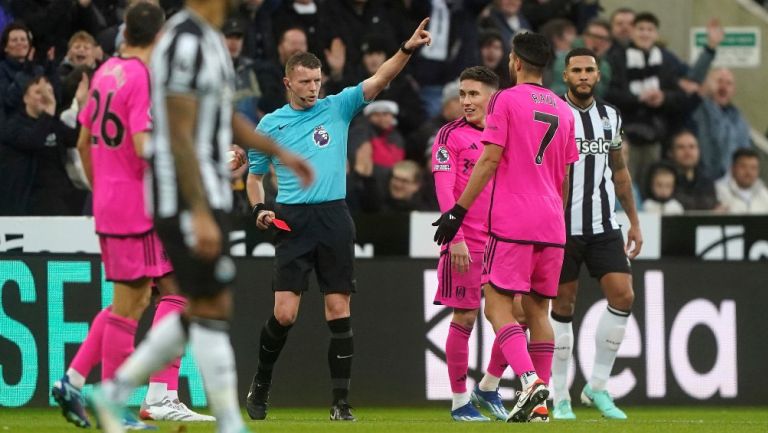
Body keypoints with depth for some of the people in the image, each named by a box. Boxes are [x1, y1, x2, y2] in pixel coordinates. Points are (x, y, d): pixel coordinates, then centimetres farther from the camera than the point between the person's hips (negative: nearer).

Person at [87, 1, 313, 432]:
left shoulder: (211, 40, 14)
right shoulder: (186, 42, -18)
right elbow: (180, 135, -21)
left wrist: (280, 153, 26)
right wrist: (200, 214, -24)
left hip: (210, 196, 10)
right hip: (187, 201, -10)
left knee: (204, 310, 12)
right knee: (213, 309, -5)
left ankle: (115, 393, 17)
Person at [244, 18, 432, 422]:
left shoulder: (337, 107, 8)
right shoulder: (270, 125, 9)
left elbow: (378, 80, -4)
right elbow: (254, 176, 17)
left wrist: (408, 48, -19)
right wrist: (259, 209, -3)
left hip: (334, 220, 1)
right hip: (292, 222, -1)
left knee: (339, 312, -2)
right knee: (284, 313, -9)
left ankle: (341, 403, 2)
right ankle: (260, 386, 14)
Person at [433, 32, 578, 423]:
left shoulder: (506, 100, -4)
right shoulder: (563, 110, 14)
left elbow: (490, 160, -11)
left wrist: (459, 210, -8)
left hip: (512, 223, -6)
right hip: (551, 226, 6)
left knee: (498, 306, -5)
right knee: (538, 310, 11)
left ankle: (529, 379, -25)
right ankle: (541, 398, 7)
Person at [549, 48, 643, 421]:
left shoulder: (610, 117, 11)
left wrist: (634, 221, 17)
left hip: (604, 226, 4)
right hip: (563, 227, -4)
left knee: (623, 295, -9)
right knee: (563, 306, 0)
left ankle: (597, 386, 2)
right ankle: (561, 398, 7)